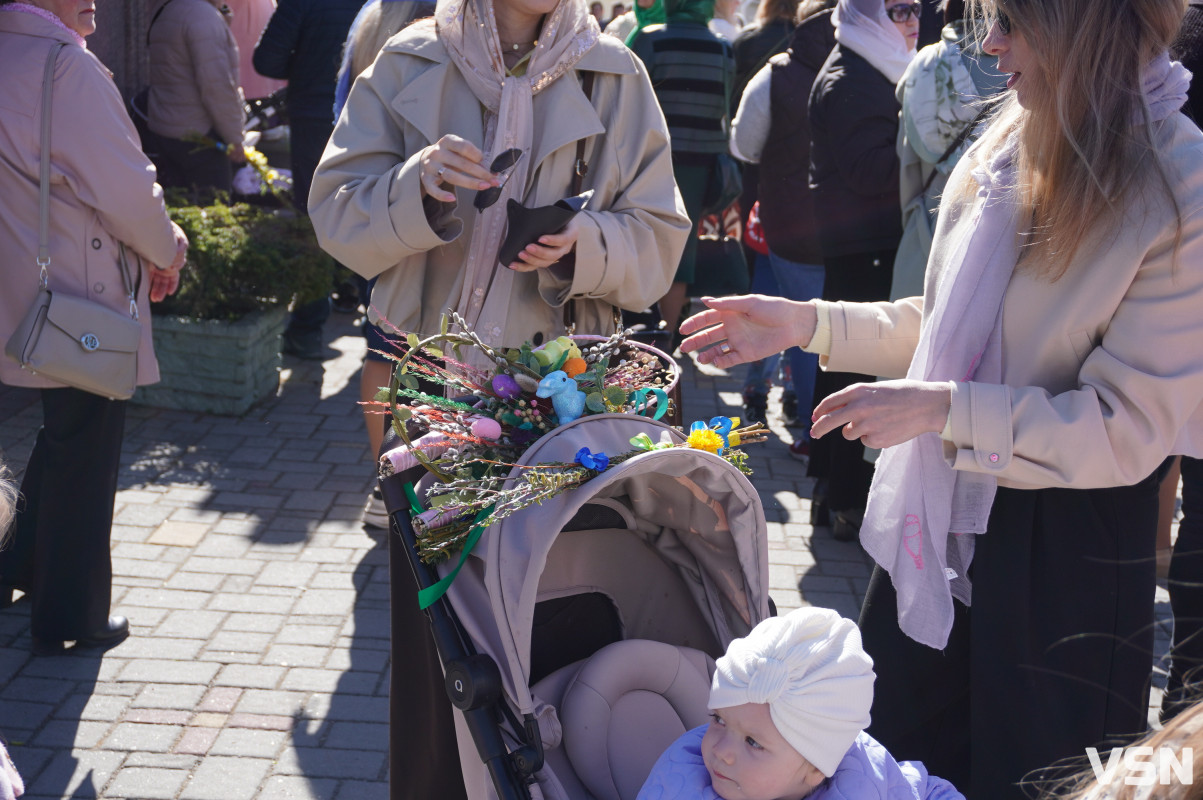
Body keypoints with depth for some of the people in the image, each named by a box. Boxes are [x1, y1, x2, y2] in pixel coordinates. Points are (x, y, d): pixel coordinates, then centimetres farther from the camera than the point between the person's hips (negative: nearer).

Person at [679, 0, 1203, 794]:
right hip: (936, 530, 7)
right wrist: (806, 324, 4)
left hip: (1062, 565, -6)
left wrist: (943, 409, -24)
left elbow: (1129, 429, -21)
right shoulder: (1006, 148, 2)